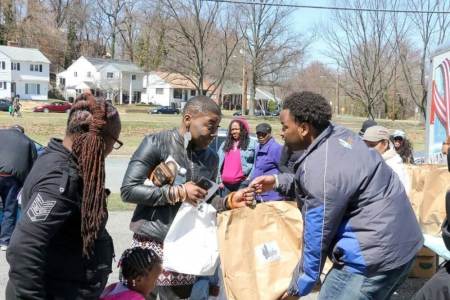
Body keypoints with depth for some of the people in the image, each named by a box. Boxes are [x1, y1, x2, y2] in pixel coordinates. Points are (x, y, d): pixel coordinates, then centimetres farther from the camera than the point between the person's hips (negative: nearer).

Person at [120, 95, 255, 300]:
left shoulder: (211, 159, 8)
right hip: (151, 244, -4)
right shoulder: (156, 143, -9)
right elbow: (128, 190, -14)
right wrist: (177, 192, -19)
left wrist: (229, 201, -6)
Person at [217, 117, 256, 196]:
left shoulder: (251, 143, 3)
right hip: (225, 183, 5)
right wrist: (219, 180, 11)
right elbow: (219, 163, 17)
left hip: (242, 183, -5)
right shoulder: (225, 144, 18)